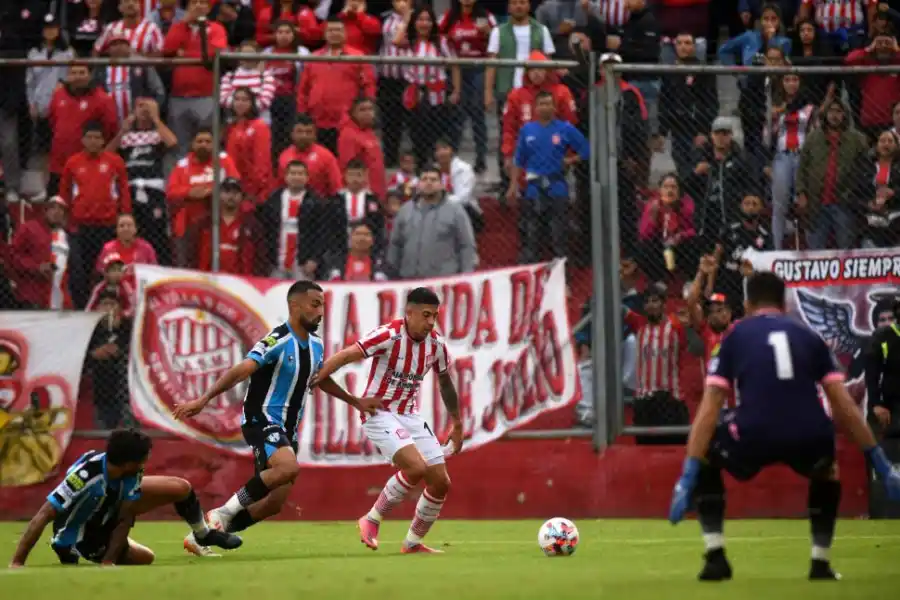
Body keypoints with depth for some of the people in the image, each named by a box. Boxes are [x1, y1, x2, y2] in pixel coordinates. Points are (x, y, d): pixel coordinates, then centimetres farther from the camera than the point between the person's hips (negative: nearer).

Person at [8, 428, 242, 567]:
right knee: (144, 559, -7)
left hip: (113, 505, 5)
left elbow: (124, 520, -18)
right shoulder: (85, 475, -44)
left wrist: (108, 561, -27)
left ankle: (204, 534, 25)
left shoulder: (133, 474, -26)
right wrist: (16, 564, -48)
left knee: (181, 489, -5)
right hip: (82, 530, -5)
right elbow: (43, 516, -44)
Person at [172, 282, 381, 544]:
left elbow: (321, 379, 29)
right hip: (262, 420, -8)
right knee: (288, 467, -35)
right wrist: (204, 400, -37)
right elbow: (240, 371, -27)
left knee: (274, 503, 4)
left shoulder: (315, 345, 8)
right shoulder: (278, 341, -18)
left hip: (287, 428, 8)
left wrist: (355, 401, 32)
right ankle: (224, 513, -20)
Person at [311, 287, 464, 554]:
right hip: (379, 414, -7)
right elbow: (343, 357, -23)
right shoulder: (389, 335, -20)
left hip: (409, 416, 7)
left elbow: (445, 382, 17)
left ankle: (413, 543, 19)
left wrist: (457, 424, 22)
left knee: (441, 482, 1)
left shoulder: (436, 343, -1)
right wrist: (310, 384, -32)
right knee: (416, 467, -27)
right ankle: (372, 520, -8)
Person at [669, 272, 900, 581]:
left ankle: (716, 556, 16)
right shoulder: (809, 336, 22)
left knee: (703, 455, 30)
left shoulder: (734, 337, 19)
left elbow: (709, 410, 9)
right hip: (810, 439, 2)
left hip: (754, 437, -2)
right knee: (827, 470, 38)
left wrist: (687, 478, 5)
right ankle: (821, 563, 27)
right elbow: (845, 406, 14)